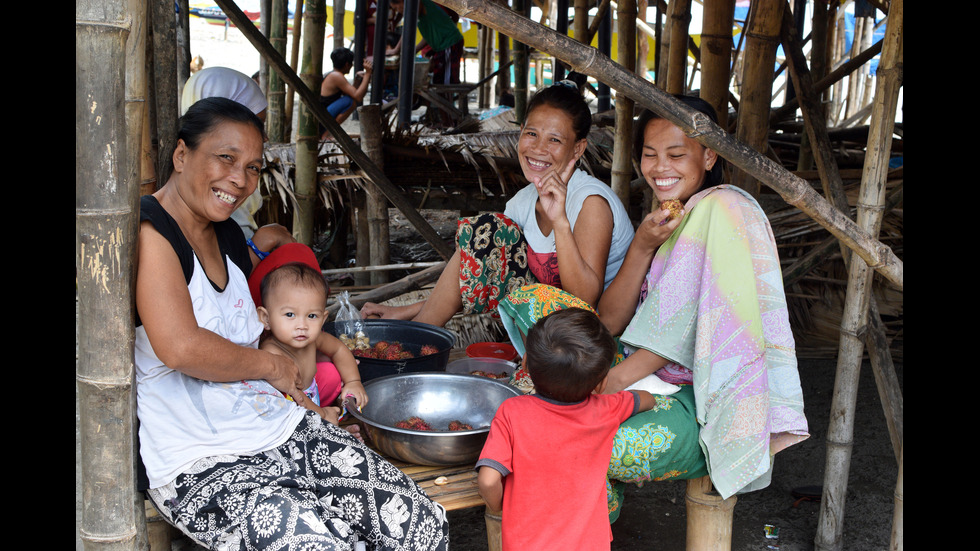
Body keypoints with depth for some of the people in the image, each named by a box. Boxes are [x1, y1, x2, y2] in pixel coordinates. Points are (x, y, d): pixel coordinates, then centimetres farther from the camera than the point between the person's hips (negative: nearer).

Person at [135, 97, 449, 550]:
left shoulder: (227, 235, 14)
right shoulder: (147, 232, -13)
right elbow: (180, 348, -26)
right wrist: (272, 365, -8)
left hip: (284, 429, 8)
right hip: (201, 469, -8)